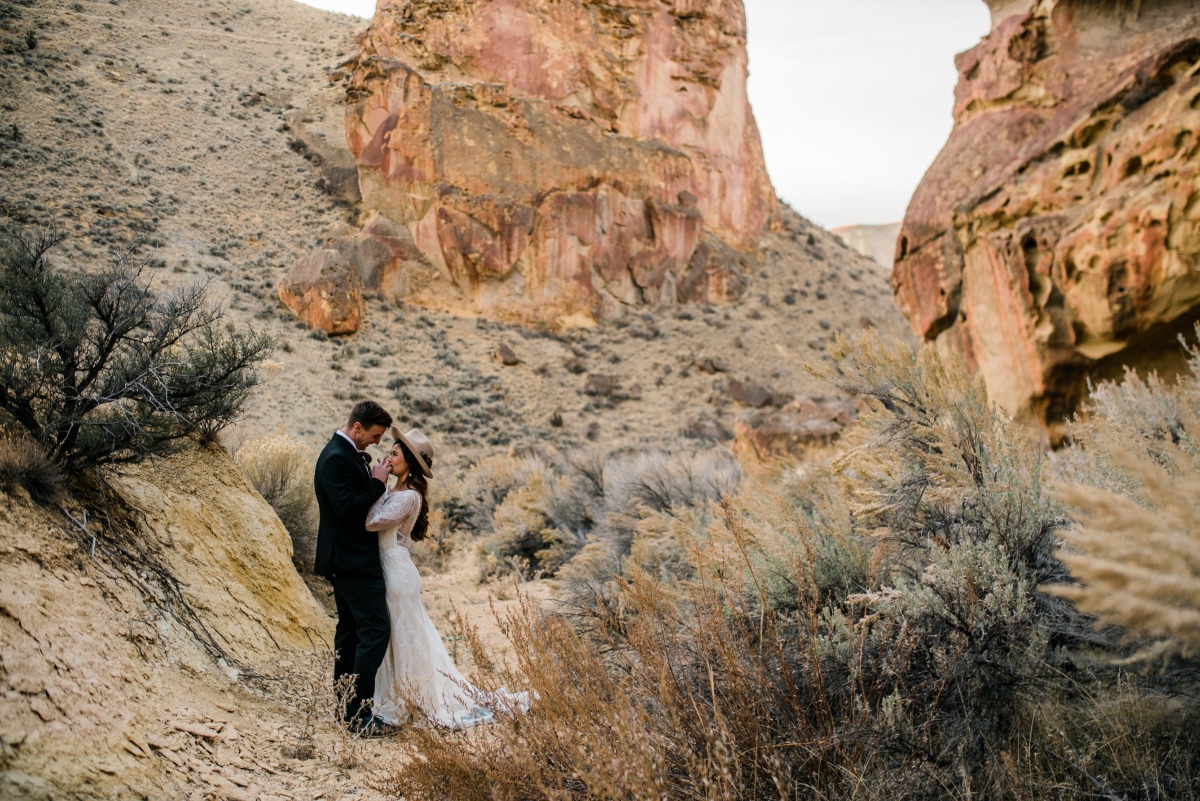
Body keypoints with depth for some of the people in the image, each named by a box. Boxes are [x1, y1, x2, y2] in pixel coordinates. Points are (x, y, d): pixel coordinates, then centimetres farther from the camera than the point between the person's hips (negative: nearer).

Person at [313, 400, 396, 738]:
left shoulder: (350, 454, 13)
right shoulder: (335, 458, -19)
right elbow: (349, 510, -25)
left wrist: (375, 483, 6)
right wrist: (377, 483, -17)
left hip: (347, 560, 11)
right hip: (352, 560, -11)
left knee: (350, 630, 15)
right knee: (375, 629, -11)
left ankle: (346, 706, 23)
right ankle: (359, 715, -9)